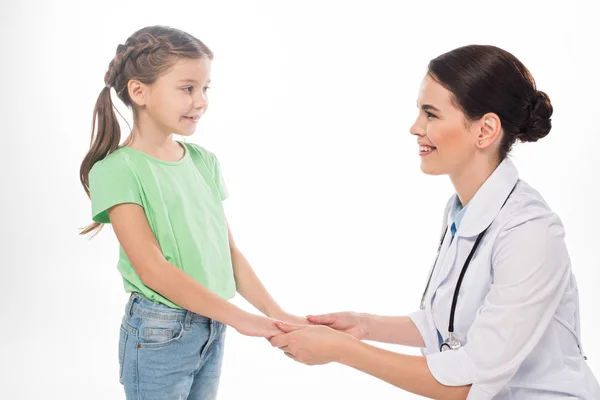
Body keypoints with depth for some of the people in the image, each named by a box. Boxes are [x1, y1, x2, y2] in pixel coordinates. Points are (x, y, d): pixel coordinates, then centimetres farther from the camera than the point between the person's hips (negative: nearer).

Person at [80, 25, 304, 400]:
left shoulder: (204, 161, 4)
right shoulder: (117, 170, -14)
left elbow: (228, 250, 5)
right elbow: (153, 269, -20)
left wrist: (275, 312, -5)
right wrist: (240, 317, -22)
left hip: (212, 328, 6)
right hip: (160, 334, -5)